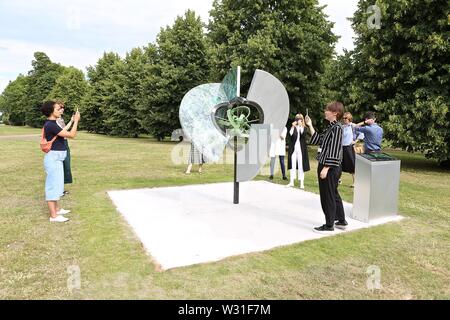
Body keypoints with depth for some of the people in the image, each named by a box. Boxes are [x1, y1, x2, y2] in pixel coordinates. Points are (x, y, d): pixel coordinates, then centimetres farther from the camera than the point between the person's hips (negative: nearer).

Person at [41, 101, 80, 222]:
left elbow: (65, 133, 19)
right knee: (53, 185, -5)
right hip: (53, 158, -11)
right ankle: (53, 215, 2)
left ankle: (56, 209, 32)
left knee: (56, 184, 19)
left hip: (57, 158, 11)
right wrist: (76, 121, -13)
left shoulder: (52, 124, 11)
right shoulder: (50, 125, -20)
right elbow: (71, 135, -21)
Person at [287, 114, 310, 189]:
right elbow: (290, 135, -8)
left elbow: (303, 134, -16)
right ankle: (292, 181, 9)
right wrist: (293, 127, -19)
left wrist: (301, 126, -26)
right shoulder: (293, 128, 8)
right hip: (293, 149, 2)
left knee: (301, 166, -2)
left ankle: (301, 183, 1)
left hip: (301, 149, -1)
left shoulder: (303, 128, 4)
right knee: (293, 165, 4)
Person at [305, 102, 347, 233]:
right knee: (333, 195, 18)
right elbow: (318, 140, 17)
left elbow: (334, 150, -20)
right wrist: (310, 126, 15)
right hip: (326, 166, 10)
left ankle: (329, 225, 11)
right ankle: (341, 221, 30)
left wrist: (326, 168, -22)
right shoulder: (331, 127, 14)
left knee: (328, 196, 0)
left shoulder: (337, 128, -15)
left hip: (330, 168, -10)